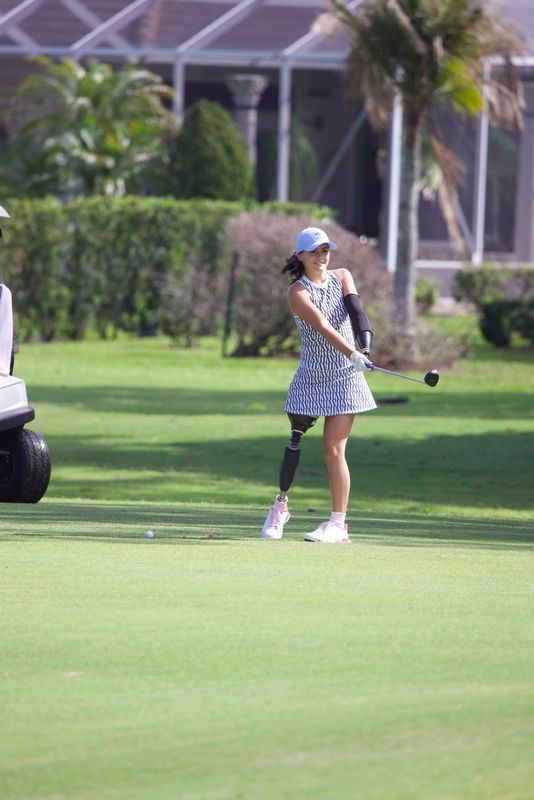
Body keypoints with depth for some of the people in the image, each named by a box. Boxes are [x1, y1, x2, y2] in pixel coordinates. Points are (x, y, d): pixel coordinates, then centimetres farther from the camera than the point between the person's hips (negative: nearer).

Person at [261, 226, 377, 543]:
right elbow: (323, 326, -26)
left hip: (345, 377, 1)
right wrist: (352, 354, -40)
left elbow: (356, 309, -13)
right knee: (296, 443, 4)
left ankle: (338, 523, -1)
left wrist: (365, 340, -33)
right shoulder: (298, 292, -11)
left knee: (334, 448, -5)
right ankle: (281, 504, 27)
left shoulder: (342, 277, 3)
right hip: (311, 377, -1)